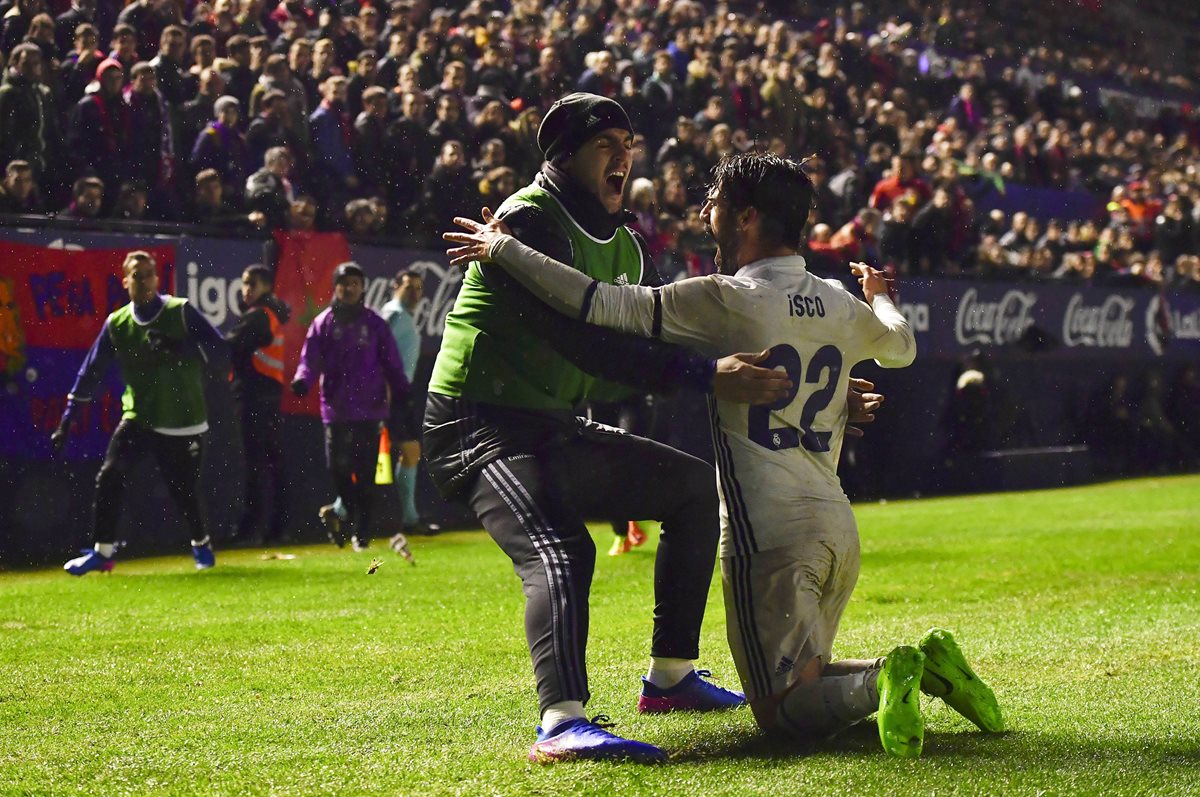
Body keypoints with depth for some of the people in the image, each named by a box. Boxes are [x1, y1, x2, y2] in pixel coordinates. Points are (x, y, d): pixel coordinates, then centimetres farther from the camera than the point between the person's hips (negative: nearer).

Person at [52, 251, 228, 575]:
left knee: (184, 491, 4)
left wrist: (178, 347, -31)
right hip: (138, 417, 2)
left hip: (183, 420, -2)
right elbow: (91, 372, 3)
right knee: (110, 478, -13)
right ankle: (102, 551, -2)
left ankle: (201, 544, 33)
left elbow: (218, 348, -15)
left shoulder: (181, 312, -8)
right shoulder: (117, 323, 1)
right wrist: (67, 421, 1)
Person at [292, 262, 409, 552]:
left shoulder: (374, 323, 6)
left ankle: (361, 531, 6)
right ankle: (347, 516, 21)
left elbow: (391, 362, 6)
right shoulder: (323, 323, 5)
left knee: (365, 474, 0)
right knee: (338, 469, -2)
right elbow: (311, 357, -2)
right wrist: (302, 380, -21)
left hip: (369, 409, 0)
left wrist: (402, 392, -2)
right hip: (335, 408, 0)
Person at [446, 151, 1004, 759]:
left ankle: (880, 681, -26)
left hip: (768, 532, -7)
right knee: (802, 679, 22)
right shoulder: (841, 307, 10)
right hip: (838, 528, 7)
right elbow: (902, 347, 32)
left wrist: (502, 248, 0)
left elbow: (602, 304, -11)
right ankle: (925, 664, 0)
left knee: (781, 710, 0)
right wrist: (879, 299, 55)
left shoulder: (726, 301, -10)